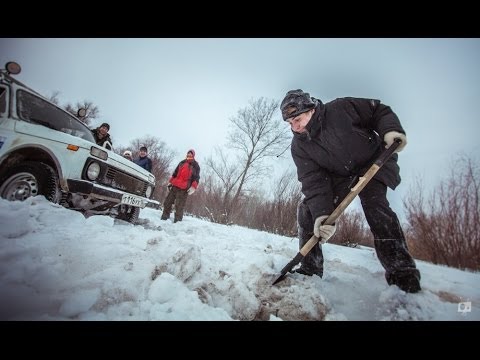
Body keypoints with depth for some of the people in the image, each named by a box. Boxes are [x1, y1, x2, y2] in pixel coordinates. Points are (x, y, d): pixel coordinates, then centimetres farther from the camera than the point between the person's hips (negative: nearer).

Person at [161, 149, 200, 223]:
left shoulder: (195, 166, 5)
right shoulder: (182, 162, 20)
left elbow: (196, 177, -3)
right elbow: (175, 173, 24)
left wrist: (193, 187, -15)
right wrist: (170, 182, 17)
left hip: (184, 188, -5)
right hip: (175, 185, 6)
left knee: (179, 206, -8)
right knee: (167, 202, 7)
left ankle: (177, 221, -3)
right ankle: (164, 217, 17)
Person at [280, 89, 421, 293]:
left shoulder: (341, 109, -20)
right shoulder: (299, 146, -13)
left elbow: (379, 111, -7)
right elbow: (313, 181, -21)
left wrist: (391, 130, -26)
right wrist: (322, 213, -32)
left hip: (373, 162, -3)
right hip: (338, 177, 3)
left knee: (373, 201, -29)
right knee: (307, 209, -11)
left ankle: (403, 274, -18)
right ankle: (310, 270, 0)